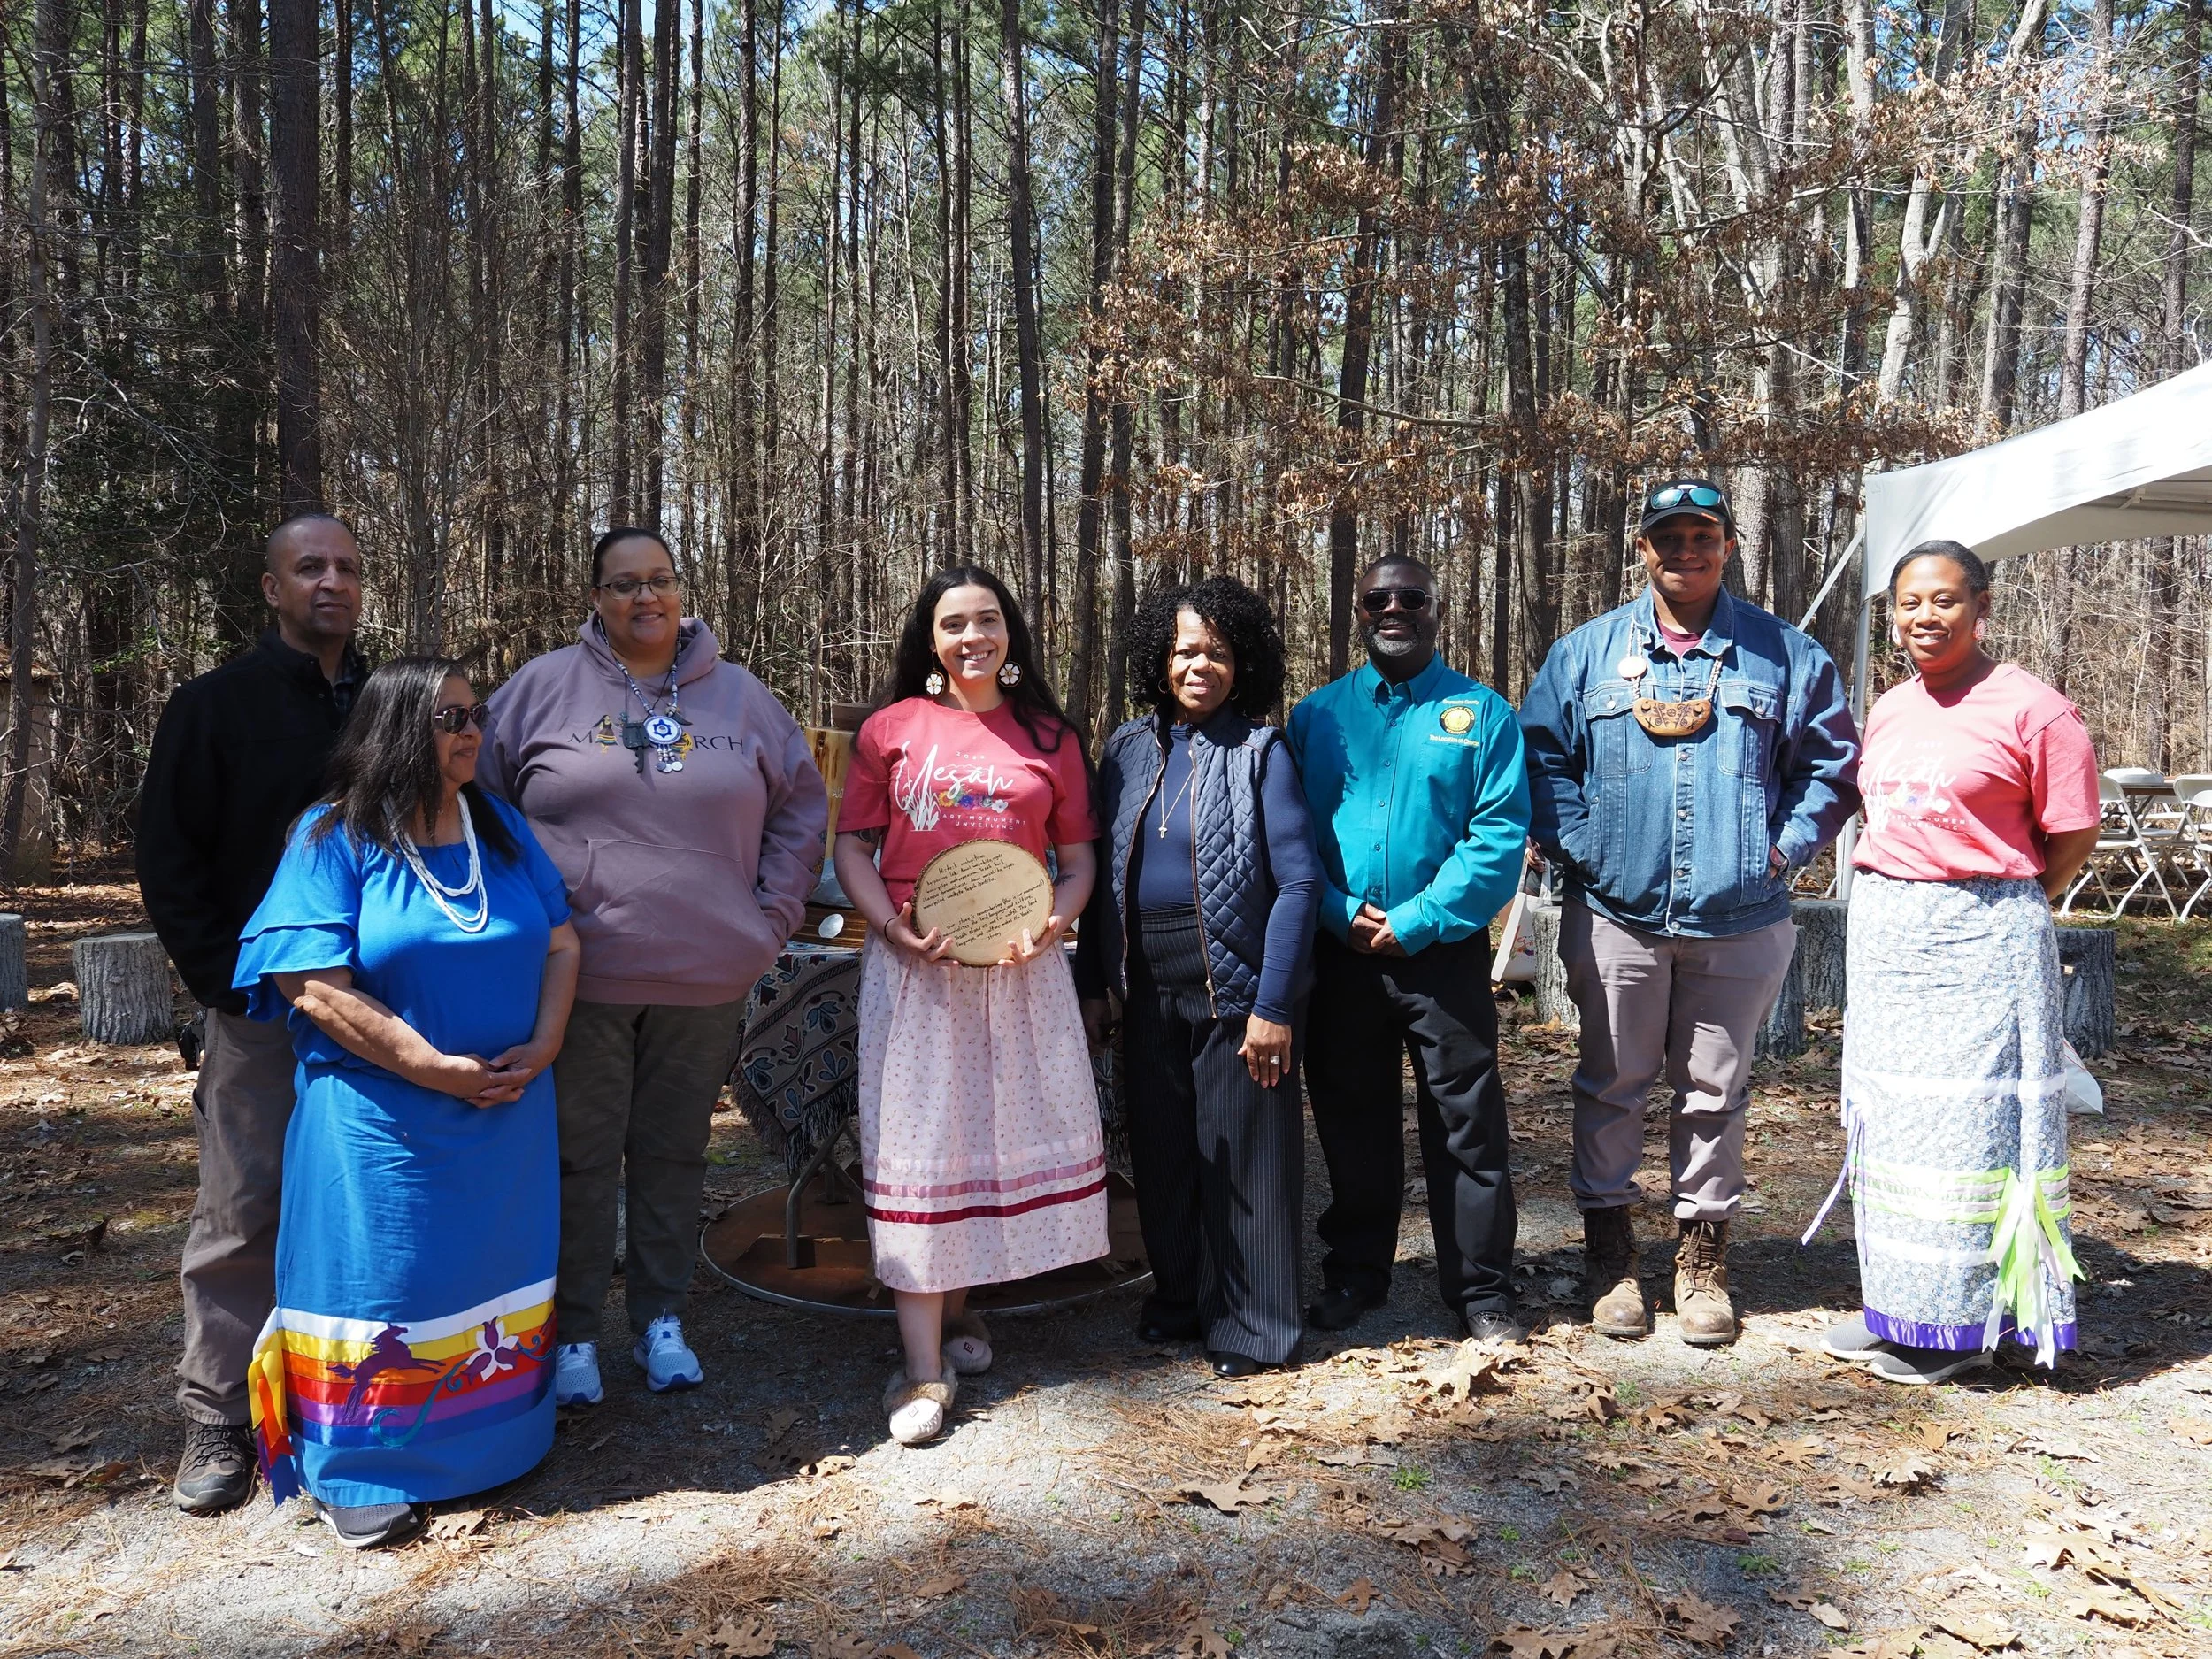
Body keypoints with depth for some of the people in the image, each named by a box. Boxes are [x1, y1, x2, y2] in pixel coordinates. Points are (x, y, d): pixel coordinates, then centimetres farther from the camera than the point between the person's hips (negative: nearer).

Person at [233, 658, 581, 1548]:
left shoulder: (502, 827, 7)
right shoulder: (335, 838, -8)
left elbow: (560, 944, 8)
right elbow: (317, 988, -15)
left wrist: (540, 1048, -8)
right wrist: (438, 1069, -18)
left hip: (508, 1112, 5)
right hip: (381, 1119, -5)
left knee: (496, 1274, 13)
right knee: (381, 1283, 4)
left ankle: (492, 1441, 31)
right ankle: (360, 1473, 20)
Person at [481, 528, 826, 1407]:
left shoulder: (738, 695, 8)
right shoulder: (543, 688, 2)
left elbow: (802, 804, 13)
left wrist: (772, 914, 5)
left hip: (706, 978, 2)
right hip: (581, 975, -2)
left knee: (674, 1156, 13)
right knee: (580, 1159, 6)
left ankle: (661, 1320, 28)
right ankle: (572, 1333, 21)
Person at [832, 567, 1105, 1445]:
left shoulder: (1050, 738, 9)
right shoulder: (892, 728, 6)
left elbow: (1079, 857, 10)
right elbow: (852, 847, 5)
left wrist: (1051, 925, -9)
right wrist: (896, 928, -11)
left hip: (1021, 967, 2)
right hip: (915, 966, -2)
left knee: (1012, 1131, 7)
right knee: (918, 1147, -3)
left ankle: (958, 1305, 28)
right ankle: (924, 1365, 1)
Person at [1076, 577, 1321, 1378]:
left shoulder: (1262, 752, -6)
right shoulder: (1129, 749, 6)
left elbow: (1298, 881, -11)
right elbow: (1101, 873, 9)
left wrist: (1273, 1004, -16)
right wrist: (1092, 984, 5)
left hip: (1235, 988, -4)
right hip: (1148, 988, 4)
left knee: (1242, 1155, 4)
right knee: (1161, 1147, 13)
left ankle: (1254, 1325, 19)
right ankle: (1180, 1296, 32)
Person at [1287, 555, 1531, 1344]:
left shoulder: (1483, 713, 1)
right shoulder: (1316, 715, 9)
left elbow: (1501, 835, -8)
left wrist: (1415, 922, -15)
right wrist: (1343, 912, -11)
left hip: (1444, 951, -2)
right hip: (1340, 954, 2)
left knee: (1467, 1126, 3)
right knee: (1351, 1122, 13)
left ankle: (1482, 1290, 18)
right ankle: (1353, 1274, 29)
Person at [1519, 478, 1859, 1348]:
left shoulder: (1785, 654, 5)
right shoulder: (1588, 651, 5)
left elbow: (1832, 763, 11)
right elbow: (1541, 754, 7)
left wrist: (1788, 845, 0)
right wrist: (1575, 844, -4)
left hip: (1739, 921, 0)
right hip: (1616, 916, 0)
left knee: (1714, 1092, 9)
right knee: (1610, 1087, 7)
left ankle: (1702, 1259, 23)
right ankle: (1609, 1252, 21)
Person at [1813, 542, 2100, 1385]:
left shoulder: (2033, 709, -9)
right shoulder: (1888, 709, 12)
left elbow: (2072, 835, -6)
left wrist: (2003, 907, -2)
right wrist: (1889, 898, 11)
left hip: (1981, 936, -7)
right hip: (1883, 934, 7)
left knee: (1969, 1123, -1)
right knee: (1889, 1122, 11)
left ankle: (1960, 1324, 11)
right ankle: (1899, 1308, 23)